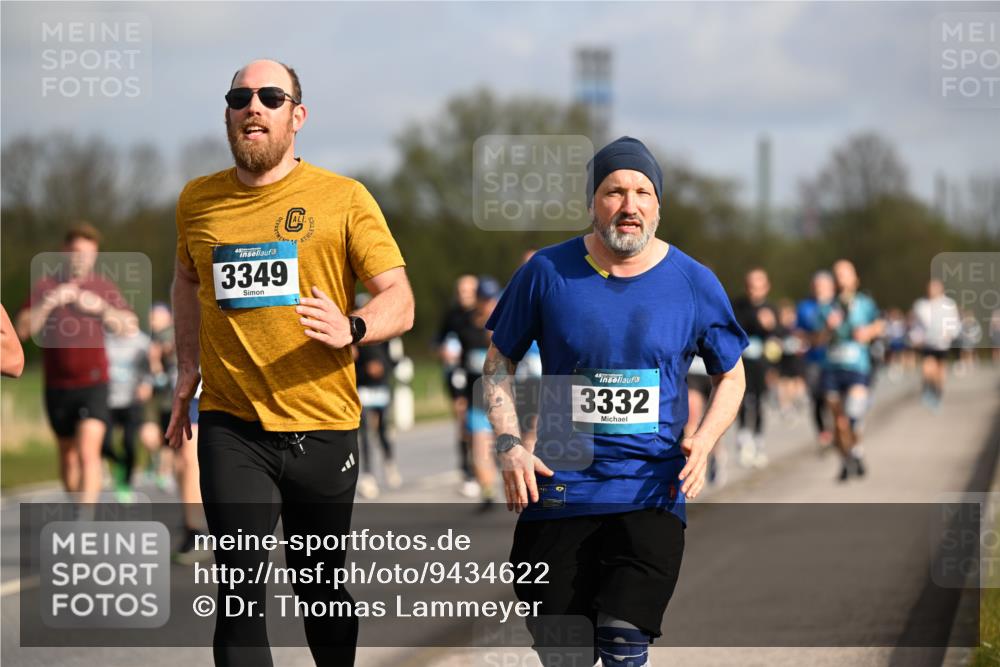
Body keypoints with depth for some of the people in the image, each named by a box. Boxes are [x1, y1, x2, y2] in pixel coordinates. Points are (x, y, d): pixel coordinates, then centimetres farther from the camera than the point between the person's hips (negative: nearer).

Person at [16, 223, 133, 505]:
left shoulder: (103, 288, 3)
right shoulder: (44, 286, 2)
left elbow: (129, 327, -9)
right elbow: (23, 330, -9)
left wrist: (101, 307, -26)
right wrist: (48, 303, -23)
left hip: (93, 385, -2)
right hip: (57, 386, 2)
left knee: (88, 452, -18)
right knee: (68, 455, 13)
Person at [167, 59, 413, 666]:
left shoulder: (343, 199, -2)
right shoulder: (198, 201, 8)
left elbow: (400, 300, -5)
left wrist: (351, 328, -26)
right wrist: (189, 365, 19)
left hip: (322, 428, -1)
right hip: (231, 427, 1)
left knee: (321, 588, 11)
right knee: (240, 593, -9)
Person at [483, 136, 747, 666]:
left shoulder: (694, 284, 2)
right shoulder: (547, 273, 0)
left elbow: (730, 375, 15)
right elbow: (499, 363, 10)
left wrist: (702, 442, -3)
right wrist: (509, 445, -5)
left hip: (651, 496, -1)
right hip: (558, 492, 1)